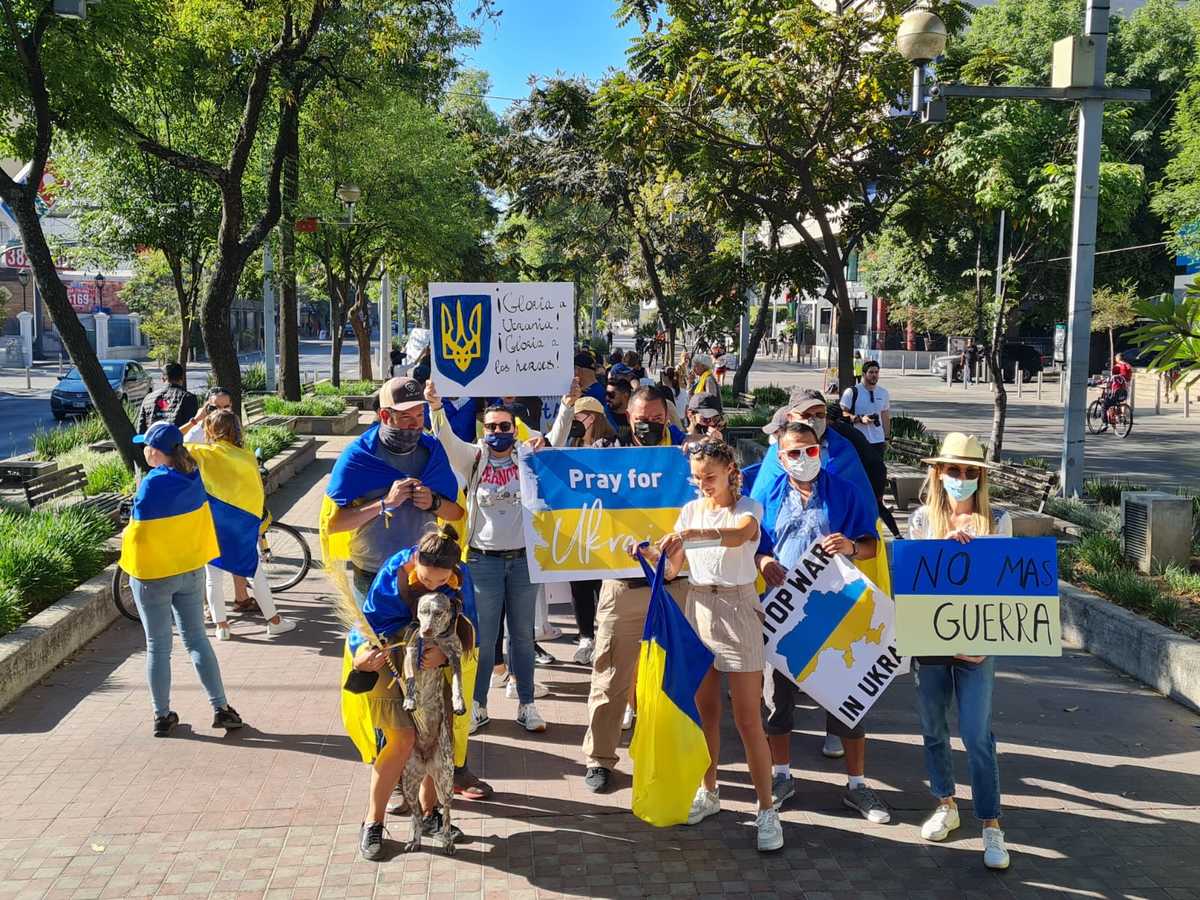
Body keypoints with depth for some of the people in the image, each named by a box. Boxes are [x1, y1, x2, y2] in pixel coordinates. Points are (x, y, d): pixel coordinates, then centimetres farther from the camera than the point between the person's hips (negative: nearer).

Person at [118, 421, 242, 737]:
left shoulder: (152, 484, -22)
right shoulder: (193, 475, -4)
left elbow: (139, 532, -19)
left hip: (153, 574, -5)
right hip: (191, 569, 5)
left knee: (157, 646, 9)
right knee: (197, 640, 12)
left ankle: (163, 715, 17)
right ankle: (221, 708, 9)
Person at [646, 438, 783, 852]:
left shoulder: (748, 508, -6)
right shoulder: (690, 510, 9)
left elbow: (737, 534, -31)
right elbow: (672, 568, 5)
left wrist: (692, 534, -47)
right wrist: (651, 556, -17)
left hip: (737, 609, -5)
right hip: (698, 608, 5)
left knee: (748, 720, -4)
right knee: (705, 713, 13)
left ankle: (767, 810, 4)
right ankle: (708, 793, 29)